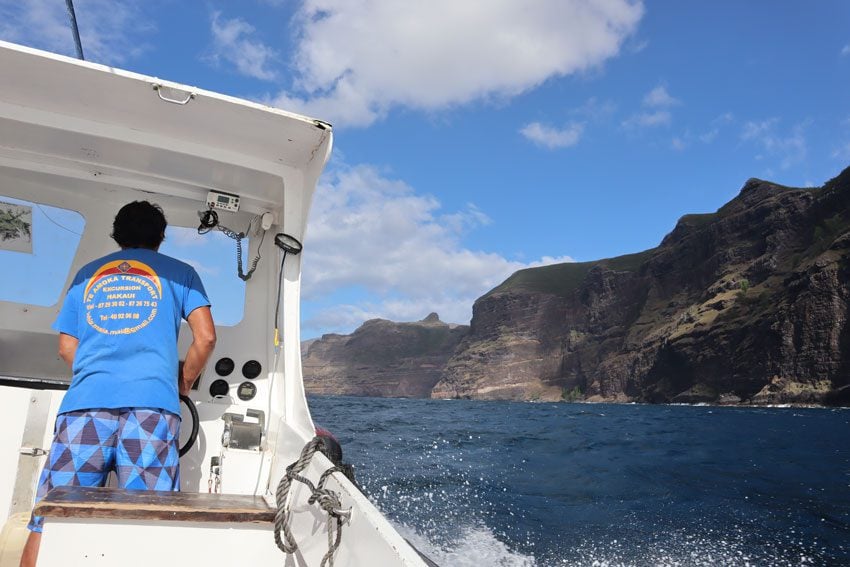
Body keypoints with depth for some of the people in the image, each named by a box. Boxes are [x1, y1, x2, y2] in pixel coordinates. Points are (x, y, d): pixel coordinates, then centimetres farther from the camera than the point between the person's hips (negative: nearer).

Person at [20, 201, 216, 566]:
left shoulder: (88, 272, 24)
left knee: (46, 524, 4)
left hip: (85, 401, 2)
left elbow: (66, 348, 22)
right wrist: (184, 383, 22)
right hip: (152, 402, -2)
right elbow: (205, 337, 7)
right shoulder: (179, 272, 17)